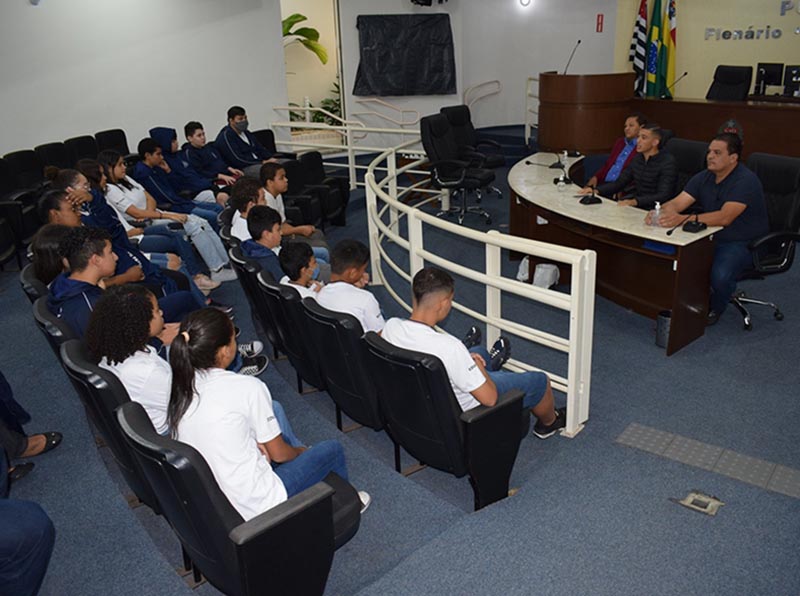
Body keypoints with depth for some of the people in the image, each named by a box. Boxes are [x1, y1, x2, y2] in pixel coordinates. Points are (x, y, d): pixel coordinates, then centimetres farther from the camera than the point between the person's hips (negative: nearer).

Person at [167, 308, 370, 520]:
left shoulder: (180, 387, -5)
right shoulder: (248, 388, -23)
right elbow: (279, 454, -9)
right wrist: (301, 452, 11)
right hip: (252, 510, -7)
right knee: (332, 449, 11)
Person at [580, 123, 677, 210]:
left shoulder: (668, 162, -12)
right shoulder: (638, 158, 11)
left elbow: (663, 196, -21)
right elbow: (619, 182, 13)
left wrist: (635, 201, -37)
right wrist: (596, 190, -5)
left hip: (652, 211, -7)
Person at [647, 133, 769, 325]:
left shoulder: (746, 181, -20)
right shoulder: (703, 178, 3)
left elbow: (725, 217, -34)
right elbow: (677, 203, -7)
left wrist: (683, 219, -45)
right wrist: (659, 212, -31)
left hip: (744, 243, -7)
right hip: (712, 238, 7)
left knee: (720, 275, -33)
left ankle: (714, 310, 2)